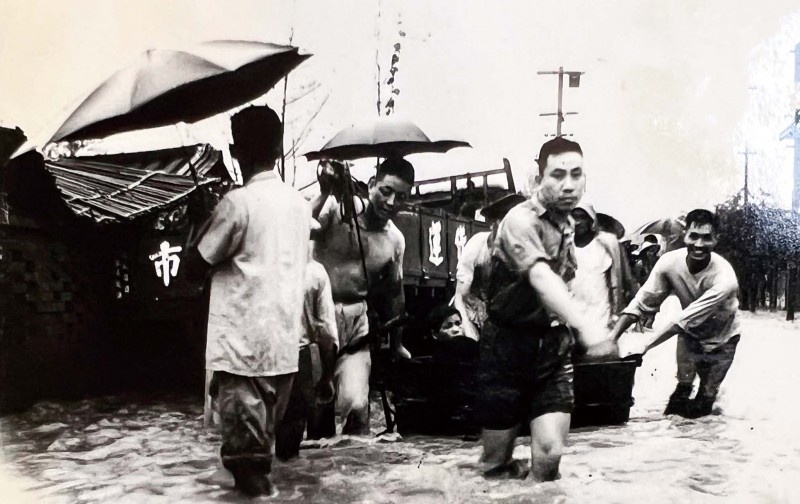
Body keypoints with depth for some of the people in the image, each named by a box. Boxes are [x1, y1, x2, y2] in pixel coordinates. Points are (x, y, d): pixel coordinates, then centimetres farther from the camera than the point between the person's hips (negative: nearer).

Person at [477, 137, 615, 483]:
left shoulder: (566, 223, 8)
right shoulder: (521, 220, -19)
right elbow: (541, 278, -37)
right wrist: (584, 325, -52)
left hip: (554, 347, 5)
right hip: (509, 346, -5)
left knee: (550, 453, -7)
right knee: (496, 462, 6)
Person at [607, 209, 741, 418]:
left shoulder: (724, 278, -36)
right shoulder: (670, 262, -24)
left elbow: (684, 320, -37)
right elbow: (641, 303, -20)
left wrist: (644, 346, -41)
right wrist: (611, 338, -30)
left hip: (720, 340, -3)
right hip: (689, 333, 3)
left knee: (700, 408, 4)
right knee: (681, 393, 7)